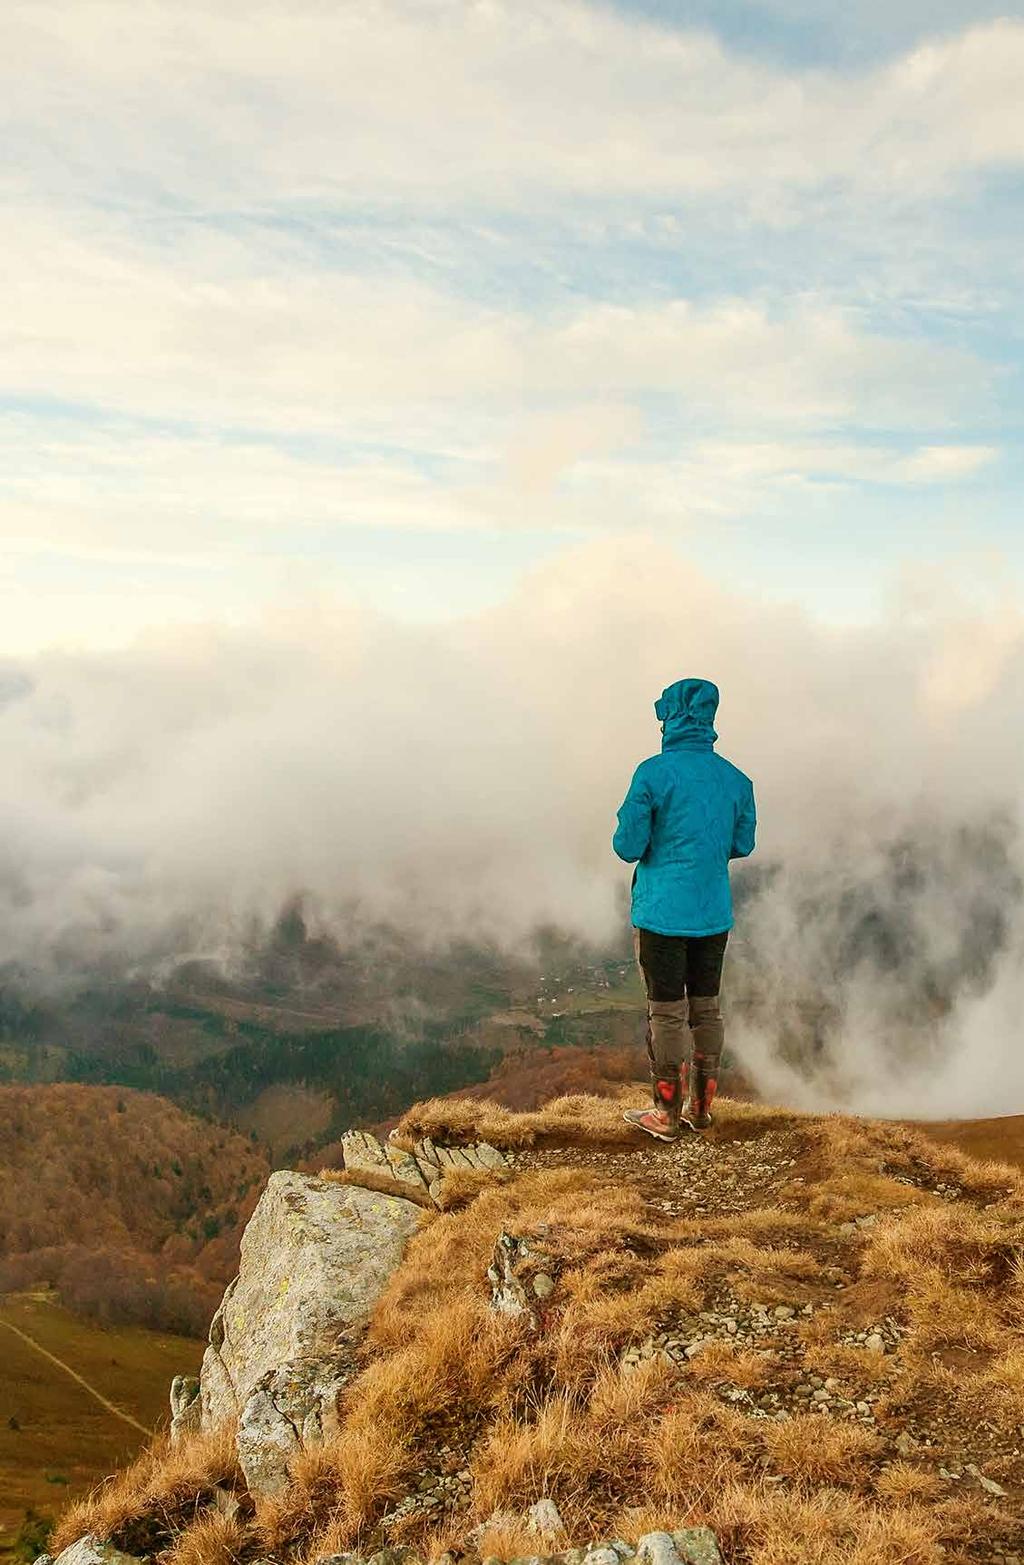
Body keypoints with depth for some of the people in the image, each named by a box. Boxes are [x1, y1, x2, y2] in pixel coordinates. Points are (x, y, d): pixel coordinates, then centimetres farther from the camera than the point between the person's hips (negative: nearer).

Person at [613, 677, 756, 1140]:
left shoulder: (653, 773, -13)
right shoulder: (735, 779, 3)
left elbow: (628, 847, -13)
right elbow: (743, 844, 12)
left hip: (663, 912, -5)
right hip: (714, 914, 5)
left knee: (667, 1013, 2)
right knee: (706, 1008, 14)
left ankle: (666, 1114, 10)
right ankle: (700, 1107, 23)